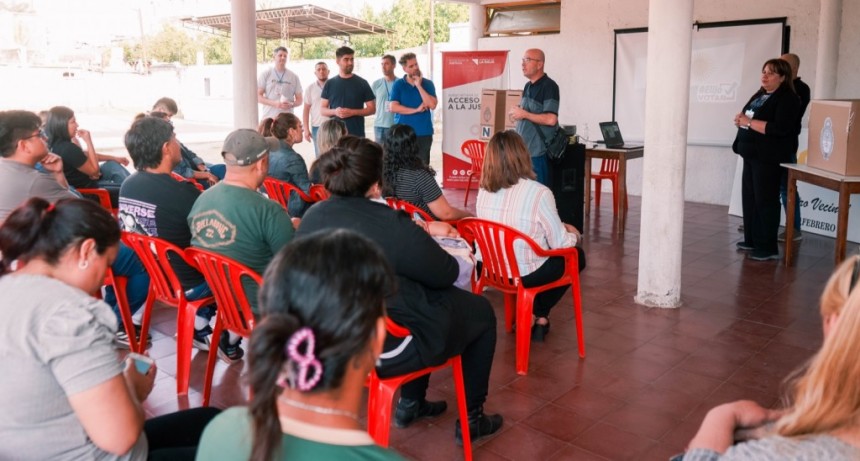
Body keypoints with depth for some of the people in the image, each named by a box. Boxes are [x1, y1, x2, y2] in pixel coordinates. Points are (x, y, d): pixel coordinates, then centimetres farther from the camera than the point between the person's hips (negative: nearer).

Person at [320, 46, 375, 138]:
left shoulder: (362, 83, 3)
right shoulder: (330, 83, 8)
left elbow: (372, 109, 2)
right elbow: (322, 109, 9)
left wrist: (352, 112, -12)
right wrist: (334, 111, -12)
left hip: (357, 134, -1)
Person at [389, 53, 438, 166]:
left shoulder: (428, 83, 5)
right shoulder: (398, 85, 3)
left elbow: (432, 105, -8)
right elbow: (393, 107, -7)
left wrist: (419, 86, -11)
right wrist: (416, 110, -10)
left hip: (424, 133, 1)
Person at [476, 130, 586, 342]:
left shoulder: (484, 191, -4)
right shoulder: (539, 193, -22)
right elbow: (561, 244, -13)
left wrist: (560, 228, 20)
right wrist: (574, 235, 12)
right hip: (526, 274, -6)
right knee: (577, 255, 23)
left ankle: (530, 314, 23)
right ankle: (539, 316, 20)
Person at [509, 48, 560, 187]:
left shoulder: (549, 86, -12)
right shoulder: (528, 86, 14)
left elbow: (551, 119, -21)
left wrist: (524, 114, -14)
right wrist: (517, 112, 4)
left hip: (538, 151, -8)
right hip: (523, 149, 8)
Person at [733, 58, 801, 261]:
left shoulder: (787, 99, -11)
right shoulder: (760, 94, 16)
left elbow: (780, 128, -23)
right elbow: (749, 117, 26)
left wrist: (749, 122, -19)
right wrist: (741, 119, 1)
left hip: (769, 157, -9)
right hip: (751, 154, 9)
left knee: (765, 200, -6)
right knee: (749, 197, 11)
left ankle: (769, 247, 0)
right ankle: (752, 239, 22)